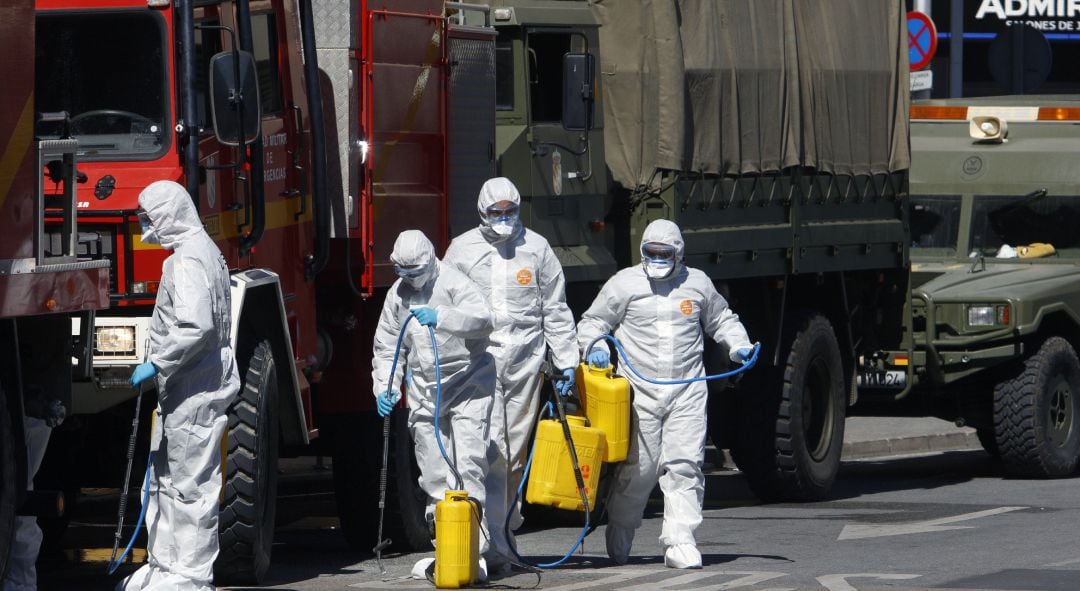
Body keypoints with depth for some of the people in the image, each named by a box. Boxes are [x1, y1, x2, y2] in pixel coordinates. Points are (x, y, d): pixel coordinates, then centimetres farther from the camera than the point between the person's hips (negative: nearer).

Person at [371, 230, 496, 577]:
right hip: (424, 391, 5)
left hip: (467, 383, -5)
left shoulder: (453, 283, -7)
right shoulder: (397, 295, 10)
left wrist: (441, 317, -37)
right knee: (434, 474, 4)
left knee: (469, 462, -16)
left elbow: (482, 320, -23)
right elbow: (387, 348, 14)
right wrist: (385, 388, 0)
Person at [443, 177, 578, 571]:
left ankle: (507, 523, 23)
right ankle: (494, 548, -15)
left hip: (525, 362, 2)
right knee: (490, 452, -11)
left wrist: (566, 361, 6)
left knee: (516, 453, 6)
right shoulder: (462, 250, 5)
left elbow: (555, 310, 11)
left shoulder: (536, 248, 8)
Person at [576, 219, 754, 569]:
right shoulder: (625, 284, 5)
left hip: (687, 392, 2)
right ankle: (619, 537, 20)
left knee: (685, 465, -8)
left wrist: (738, 345, 9)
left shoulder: (697, 284, 11)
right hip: (640, 391, -2)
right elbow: (592, 322, 10)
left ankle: (680, 543, -8)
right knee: (638, 467, -1)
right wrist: (595, 347, -10)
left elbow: (720, 319, 26)